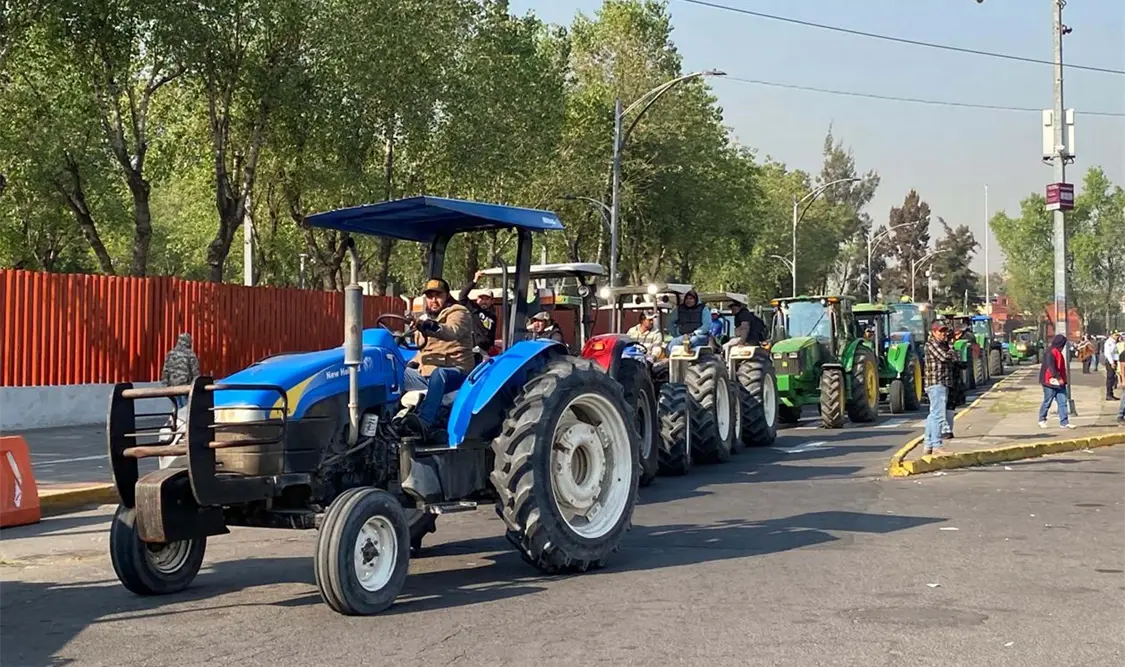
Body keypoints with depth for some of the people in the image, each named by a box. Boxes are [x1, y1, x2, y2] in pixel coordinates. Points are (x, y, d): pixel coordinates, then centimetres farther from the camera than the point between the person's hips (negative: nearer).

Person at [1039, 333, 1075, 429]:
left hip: (1060, 383, 9)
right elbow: (1051, 367, -25)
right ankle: (1042, 420, 19)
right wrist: (1058, 378, -26)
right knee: (1047, 402, 3)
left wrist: (1063, 379, 16)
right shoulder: (1050, 353, -16)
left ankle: (1064, 422, 3)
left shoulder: (1059, 353, 14)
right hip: (1050, 382, -9)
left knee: (1063, 402, 3)